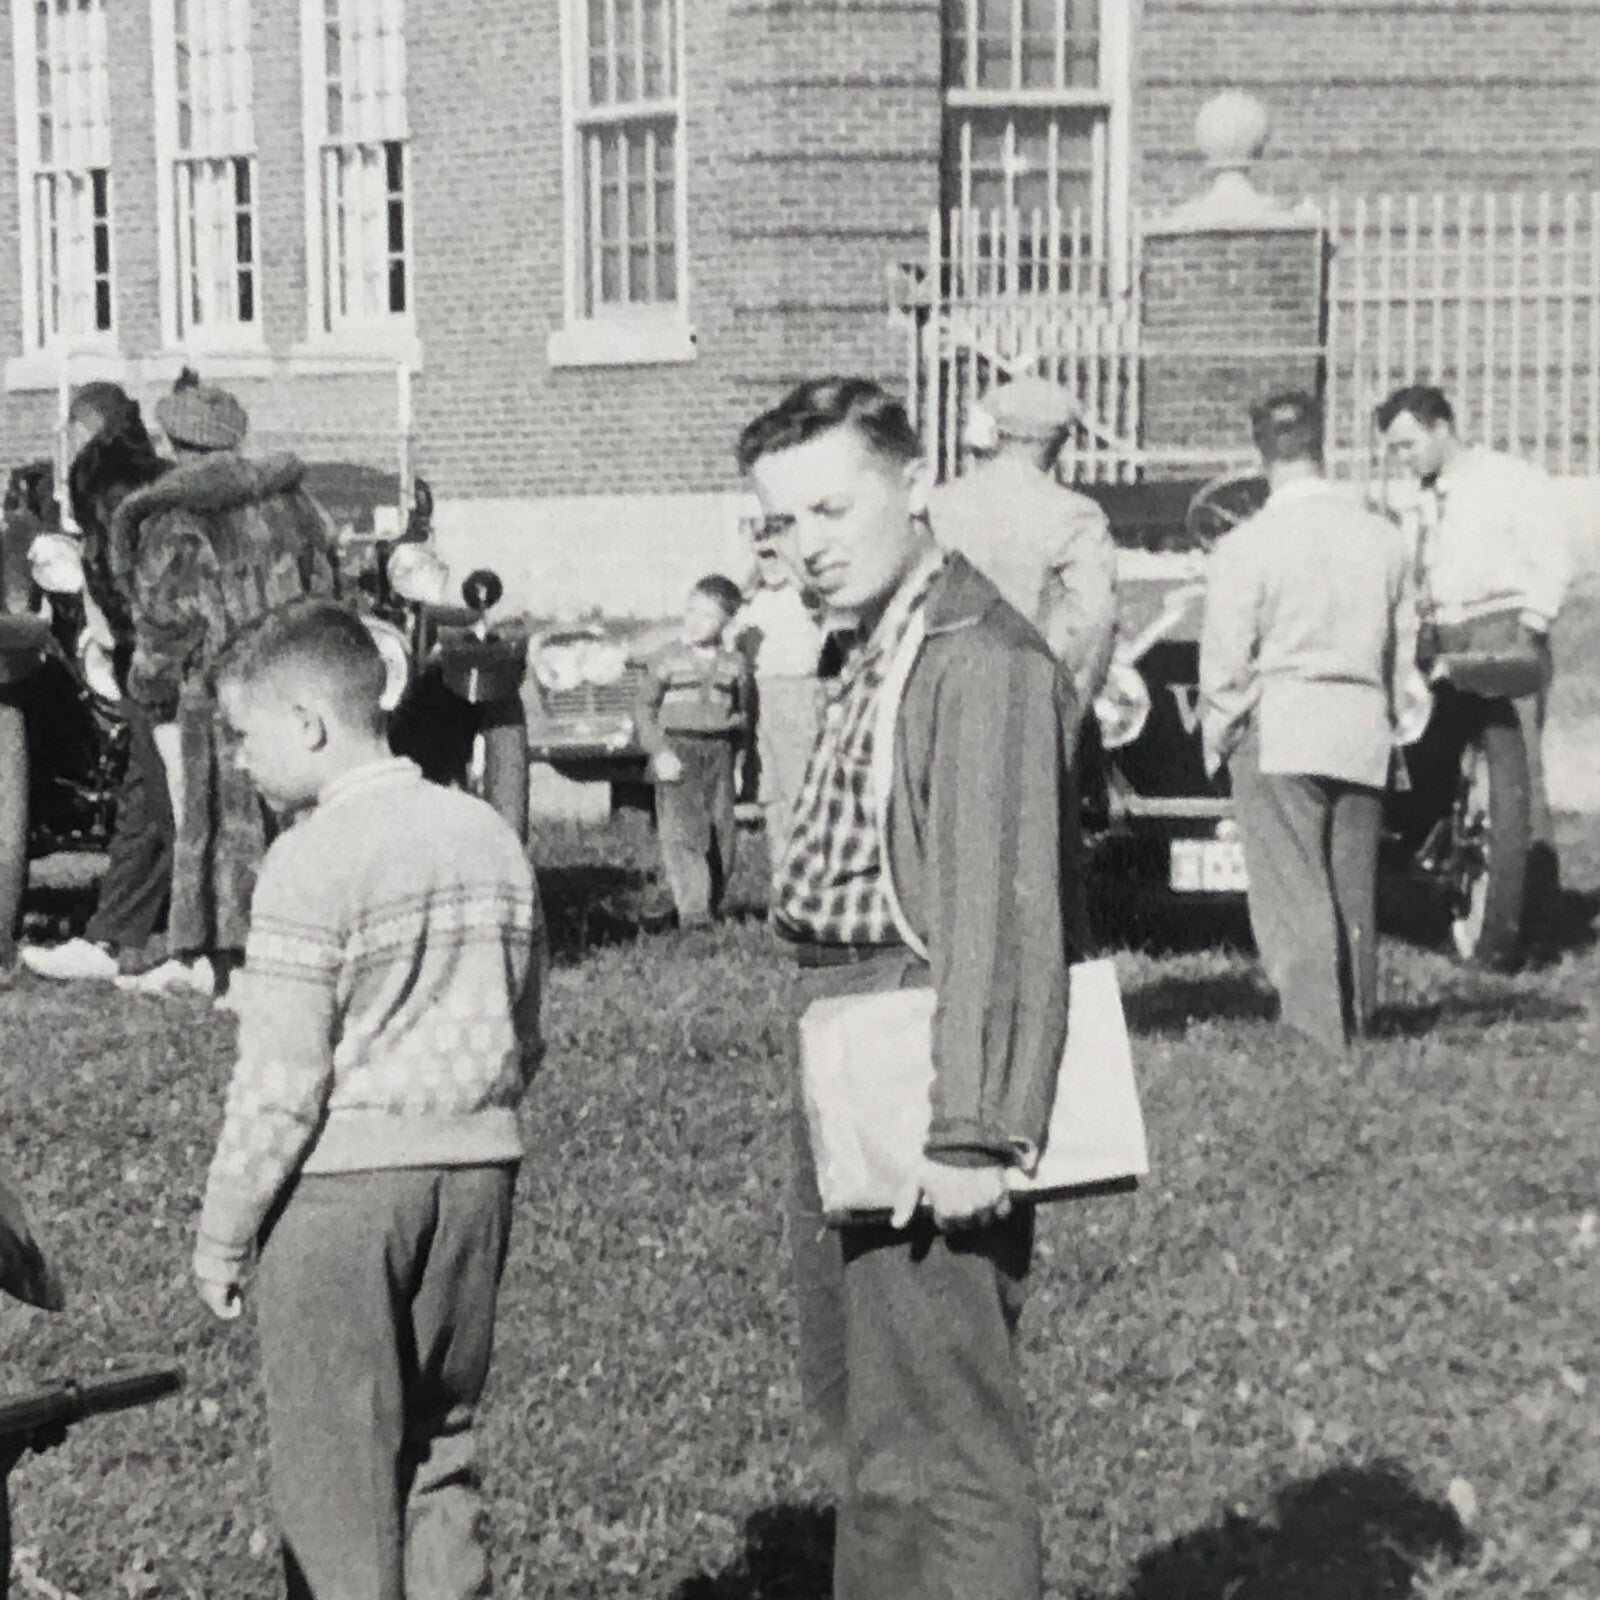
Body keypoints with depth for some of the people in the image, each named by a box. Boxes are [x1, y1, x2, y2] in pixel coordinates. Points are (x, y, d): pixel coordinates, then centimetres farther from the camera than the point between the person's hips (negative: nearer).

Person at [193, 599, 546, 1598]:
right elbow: (526, 1038, 13)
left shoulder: (316, 859, -13)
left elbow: (281, 1081, -14)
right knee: (440, 1448, 15)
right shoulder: (492, 839, 7)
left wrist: (222, 1235, -4)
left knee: (335, 1474, 5)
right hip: (479, 1165, 6)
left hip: (342, 1178, -6)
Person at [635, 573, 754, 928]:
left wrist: (730, 750, 10)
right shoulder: (666, 659, 2)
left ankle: (712, 903, 14)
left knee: (722, 835, 2)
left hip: (718, 755, 3)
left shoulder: (734, 664, 10)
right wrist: (659, 752, -8)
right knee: (683, 832, -13)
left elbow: (742, 712, 20)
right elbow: (644, 707, 3)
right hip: (677, 751, -3)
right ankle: (691, 908, -17)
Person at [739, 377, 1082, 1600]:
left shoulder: (983, 660, -18)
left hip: (924, 1093, -11)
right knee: (860, 1408, 24)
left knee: (941, 1442, -4)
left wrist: (974, 1132, -27)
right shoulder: (870, 655, 15)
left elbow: (1004, 913, -24)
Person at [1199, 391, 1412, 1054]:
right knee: (1354, 894, 13)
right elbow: (1402, 647, 13)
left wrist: (1216, 737, 7)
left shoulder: (1247, 545, -10)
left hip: (1278, 732, -5)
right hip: (1363, 734, 5)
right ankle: (1356, 1029, 21)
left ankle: (1317, 1032, -5)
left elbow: (1226, 659, -7)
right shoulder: (1382, 537, 6)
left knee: (1292, 893, -1)